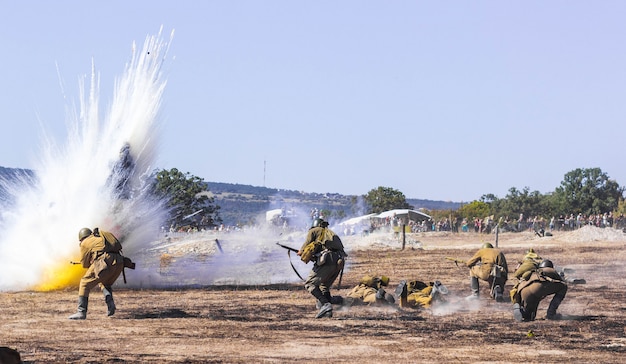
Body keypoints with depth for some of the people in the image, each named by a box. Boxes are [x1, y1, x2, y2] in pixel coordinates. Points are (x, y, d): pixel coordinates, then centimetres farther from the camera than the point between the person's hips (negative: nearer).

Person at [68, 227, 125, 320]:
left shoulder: (85, 243, 15)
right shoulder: (105, 234, 30)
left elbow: (84, 264, 19)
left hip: (104, 263, -6)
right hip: (119, 263, 6)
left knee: (85, 284, 10)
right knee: (104, 284, 30)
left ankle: (81, 312, 3)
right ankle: (110, 302, 5)